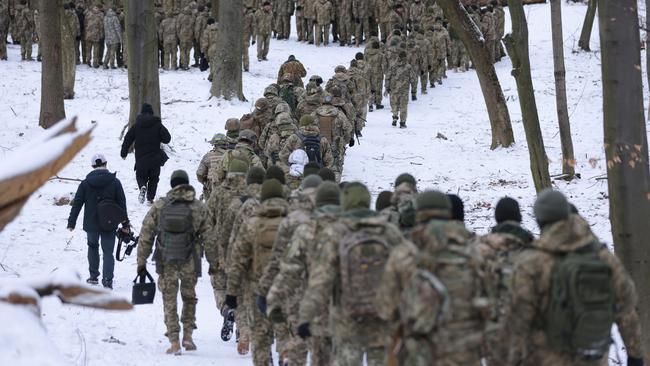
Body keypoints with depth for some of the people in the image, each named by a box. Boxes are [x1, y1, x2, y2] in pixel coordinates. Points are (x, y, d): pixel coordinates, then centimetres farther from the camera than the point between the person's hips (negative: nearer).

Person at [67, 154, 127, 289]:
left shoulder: (85, 183, -3)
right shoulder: (114, 182, -5)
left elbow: (77, 204, -2)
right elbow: (122, 203, -2)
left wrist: (71, 222, 5)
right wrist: (125, 223, 6)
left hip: (91, 224, 1)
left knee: (93, 247, 23)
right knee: (108, 252, 4)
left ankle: (94, 276, 24)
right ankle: (107, 280, -10)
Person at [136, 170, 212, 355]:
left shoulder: (159, 207, -1)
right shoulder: (199, 208, -1)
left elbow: (145, 236, 1)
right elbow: (207, 237, 2)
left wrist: (141, 262, 8)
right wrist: (213, 262, 12)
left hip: (166, 263, 0)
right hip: (190, 263, 0)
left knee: (170, 301, 8)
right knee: (189, 297, 19)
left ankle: (174, 341, 4)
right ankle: (188, 335, 12)